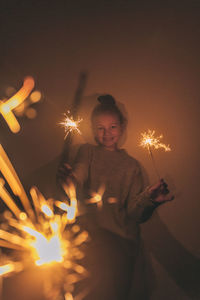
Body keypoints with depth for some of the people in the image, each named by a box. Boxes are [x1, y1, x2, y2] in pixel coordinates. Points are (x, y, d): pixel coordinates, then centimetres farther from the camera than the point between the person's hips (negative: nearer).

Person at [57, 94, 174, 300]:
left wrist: (149, 199, -15)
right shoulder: (87, 152, 15)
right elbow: (78, 181, -4)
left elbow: (134, 212, 5)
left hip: (120, 238, 0)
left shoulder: (131, 165, 14)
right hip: (90, 228, 0)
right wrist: (69, 177, -26)